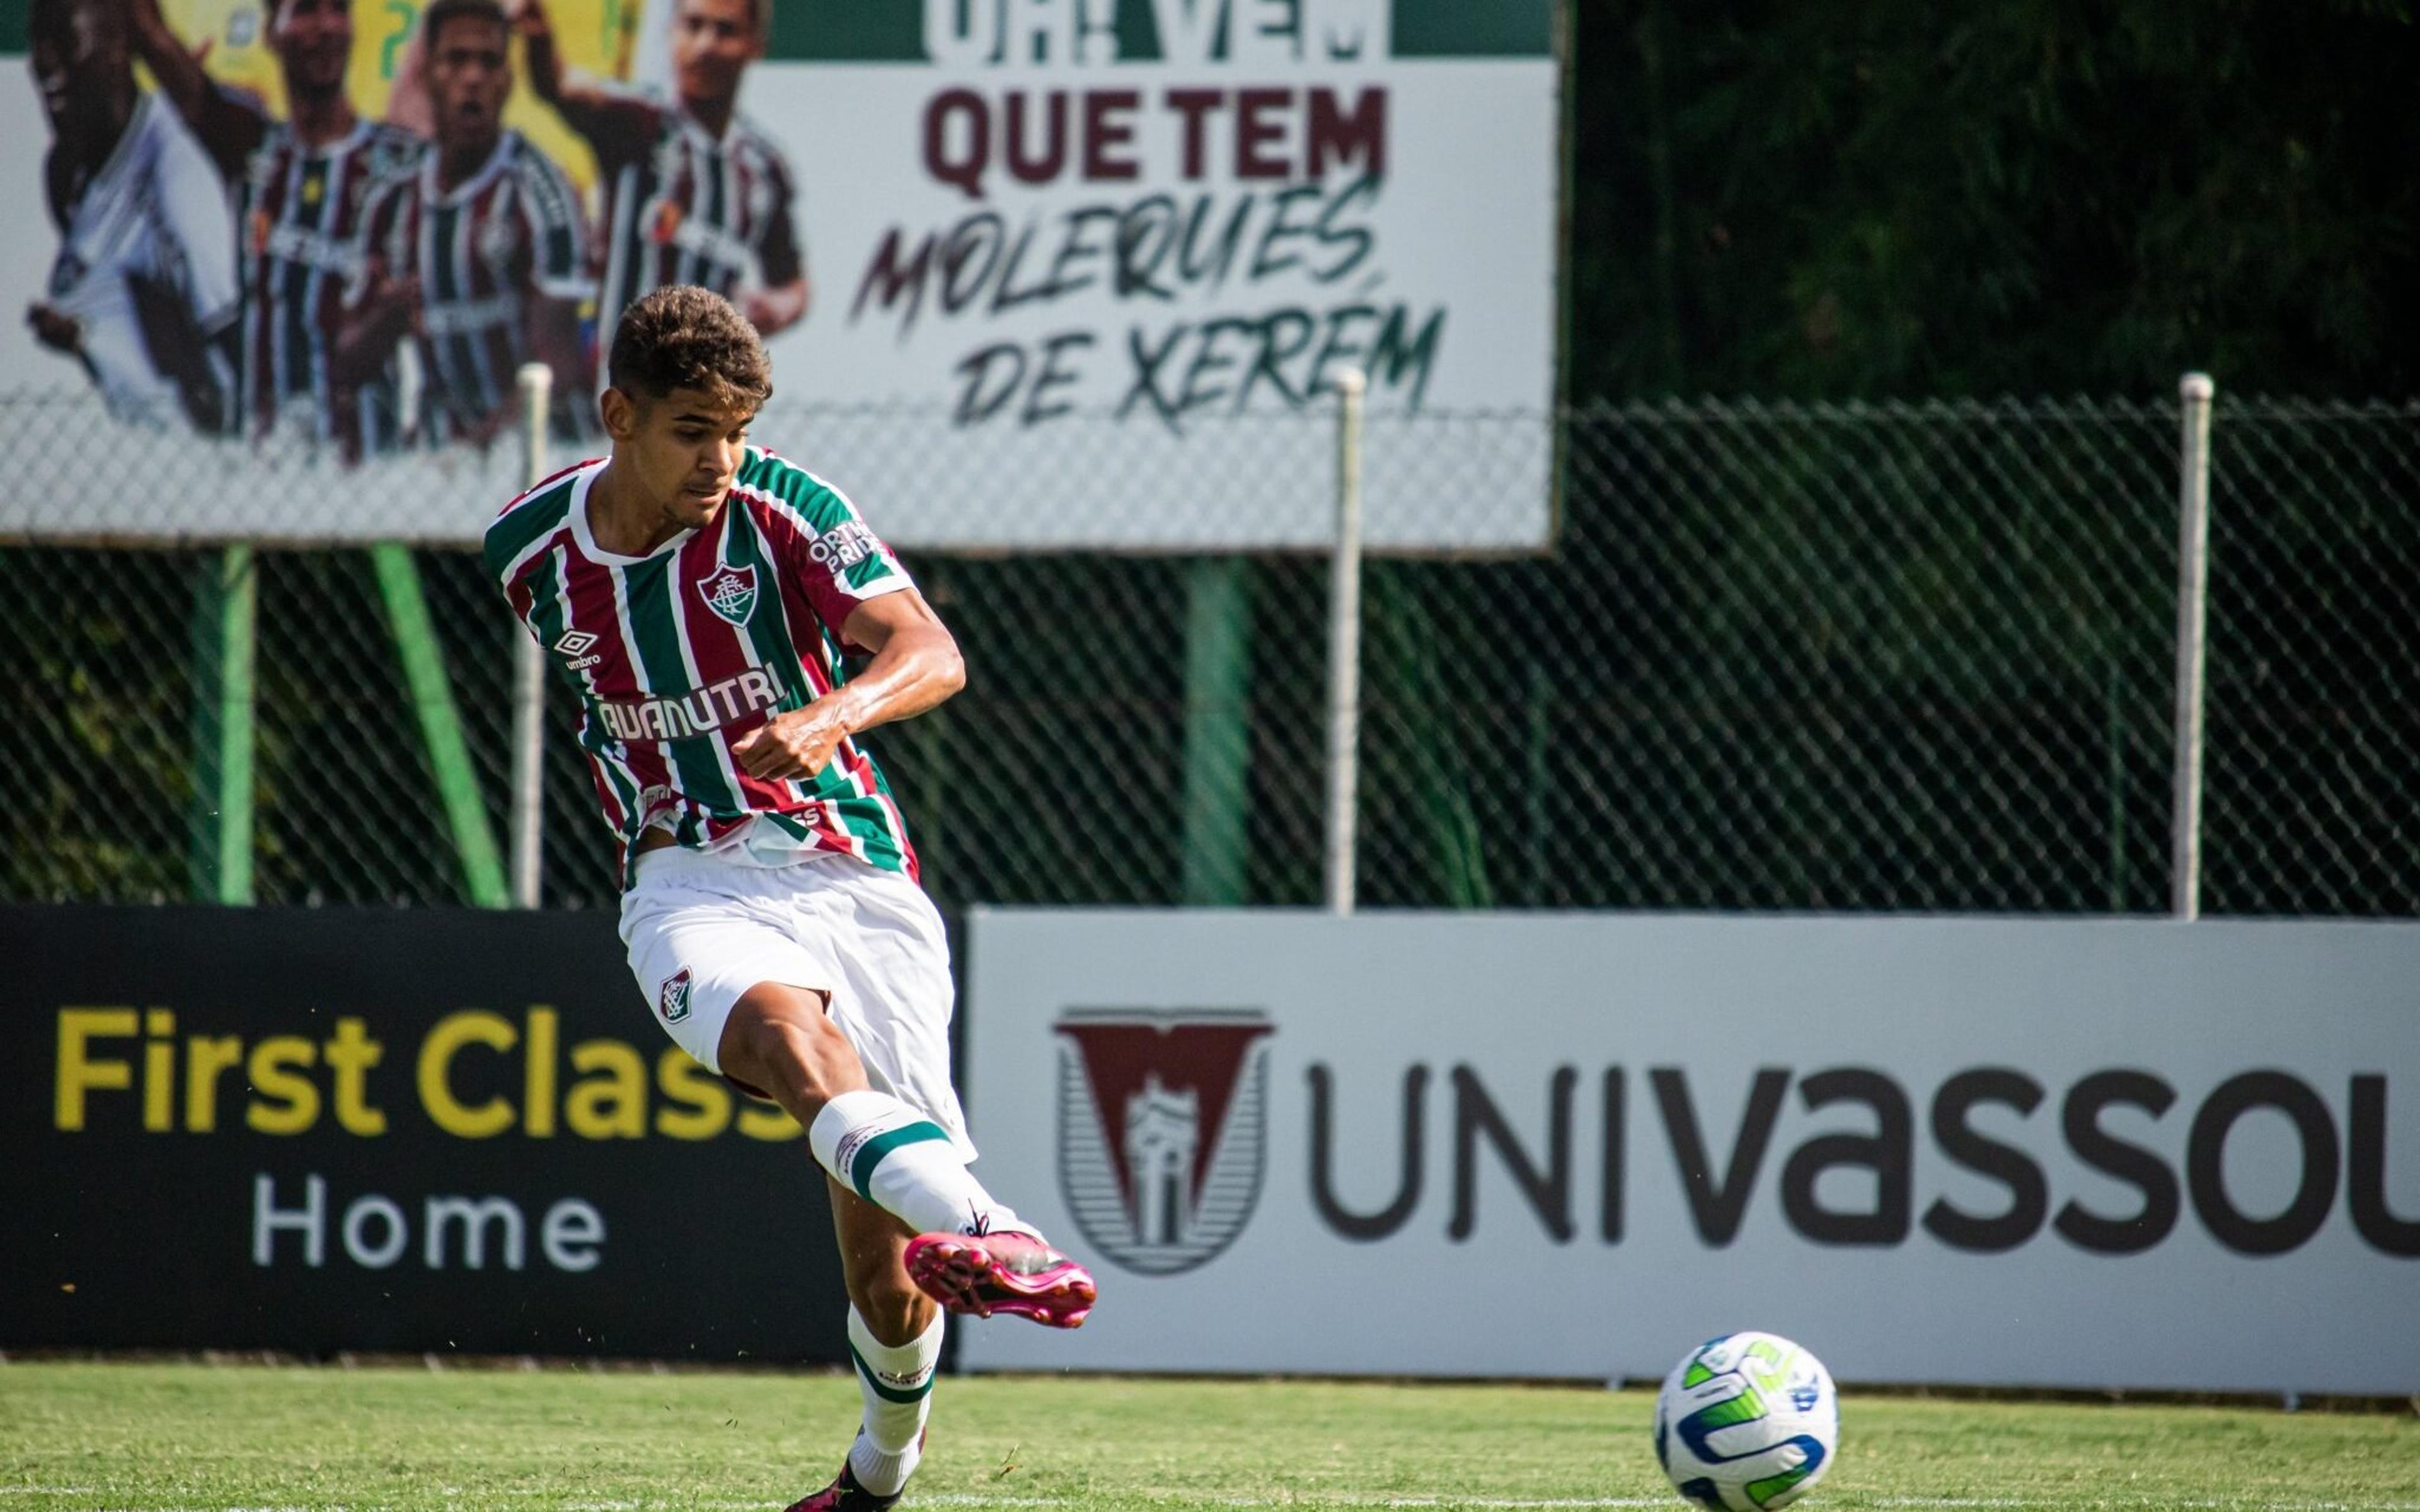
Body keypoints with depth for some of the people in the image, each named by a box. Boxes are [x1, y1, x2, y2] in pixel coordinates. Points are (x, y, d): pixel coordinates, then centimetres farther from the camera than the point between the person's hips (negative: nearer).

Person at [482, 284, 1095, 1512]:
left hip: (852, 873, 0)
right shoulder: (531, 550, 4)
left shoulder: (778, 509, -5)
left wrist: (835, 714, -37)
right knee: (789, 1032, -38)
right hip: (691, 888, 1)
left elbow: (931, 652, -18)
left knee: (887, 1279, -3)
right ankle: (979, 1228, -65)